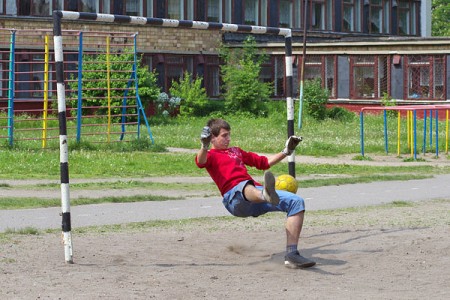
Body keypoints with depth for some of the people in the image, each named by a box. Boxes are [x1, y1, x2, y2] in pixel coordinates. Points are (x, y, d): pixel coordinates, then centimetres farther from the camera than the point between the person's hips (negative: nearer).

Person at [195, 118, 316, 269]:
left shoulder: (236, 151, 37)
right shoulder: (210, 155, 15)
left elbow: (264, 162, 45)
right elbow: (200, 162, -11)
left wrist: (286, 152, 37)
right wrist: (204, 146, -32)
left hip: (257, 189, 7)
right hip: (235, 196, -7)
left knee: (297, 202, -10)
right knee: (245, 186, -43)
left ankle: (291, 255, -19)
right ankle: (267, 195, -84)